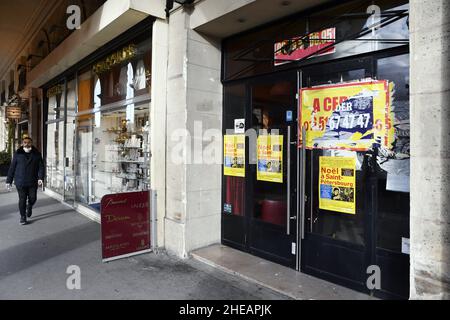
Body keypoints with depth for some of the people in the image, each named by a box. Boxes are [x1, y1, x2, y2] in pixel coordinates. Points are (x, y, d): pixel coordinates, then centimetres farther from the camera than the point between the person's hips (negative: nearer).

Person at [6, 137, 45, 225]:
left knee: (33, 198, 6)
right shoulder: (18, 154, 1)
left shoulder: (36, 154, 2)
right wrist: (9, 181, 3)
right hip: (20, 182, -1)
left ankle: (29, 207, 40)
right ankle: (23, 216, 15)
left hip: (33, 182, 1)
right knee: (22, 199, 1)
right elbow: (12, 168, 3)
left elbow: (41, 167, -1)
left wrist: (40, 178, -15)